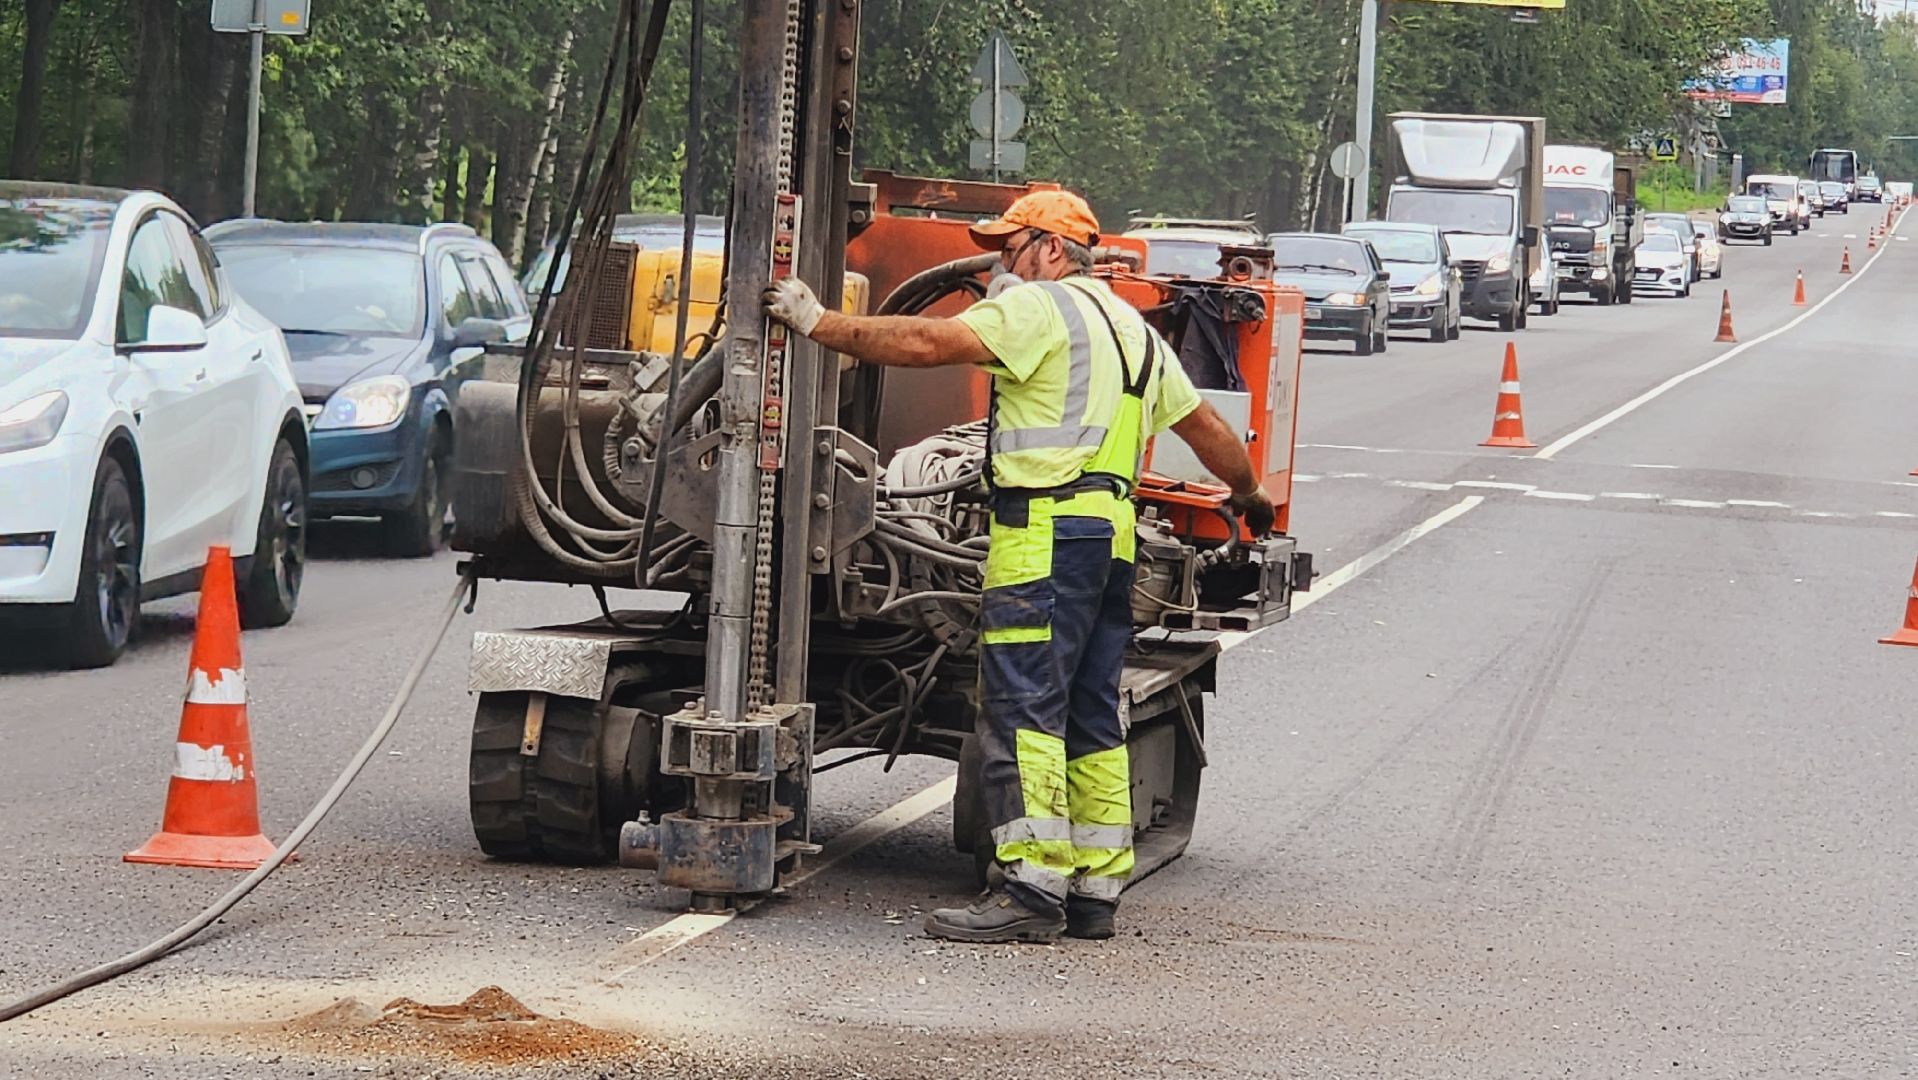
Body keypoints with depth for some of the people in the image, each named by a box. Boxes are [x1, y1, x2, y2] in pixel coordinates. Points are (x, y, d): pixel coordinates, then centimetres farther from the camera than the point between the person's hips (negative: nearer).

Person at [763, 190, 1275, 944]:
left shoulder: (1042, 307, -4)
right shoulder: (1134, 329, 24)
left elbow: (926, 344, -14)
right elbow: (1206, 427, 32)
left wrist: (817, 323, -8)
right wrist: (1249, 497, 49)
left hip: (1046, 529, -10)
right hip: (1112, 535, 10)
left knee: (1022, 707, -12)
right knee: (1090, 717, 10)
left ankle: (1031, 887, -17)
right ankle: (1095, 890, 10)